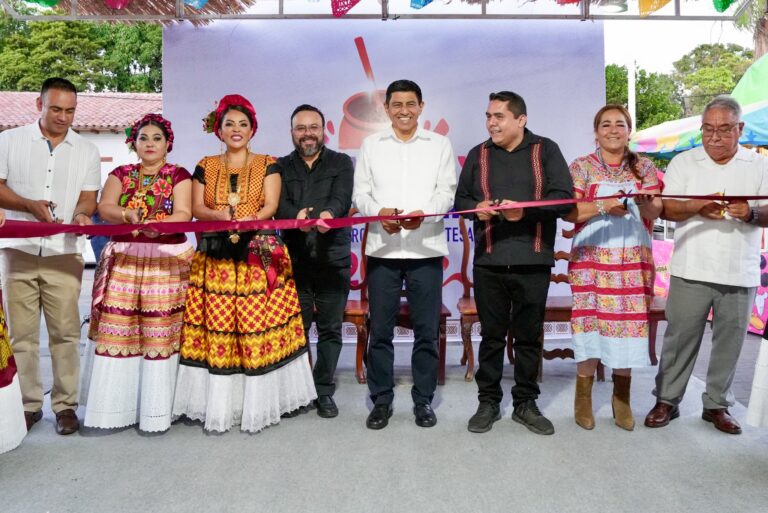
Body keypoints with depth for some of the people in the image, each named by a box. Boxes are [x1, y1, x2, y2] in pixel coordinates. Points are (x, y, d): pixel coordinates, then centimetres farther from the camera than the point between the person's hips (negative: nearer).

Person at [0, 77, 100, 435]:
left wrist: (82, 214, -15)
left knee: (65, 332, -1)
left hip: (64, 253, 0)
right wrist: (31, 205, -13)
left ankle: (65, 403, 9)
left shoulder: (87, 151, 11)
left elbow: (88, 197, 7)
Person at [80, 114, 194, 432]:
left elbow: (184, 213, -8)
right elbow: (104, 207, 2)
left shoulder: (178, 175, 6)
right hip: (123, 260, 3)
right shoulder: (121, 174, 15)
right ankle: (113, 408, 11)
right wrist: (127, 214, -19)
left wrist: (159, 224, -27)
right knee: (115, 332, 0)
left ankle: (156, 412, 5)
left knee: (160, 335, -4)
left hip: (167, 261, -3)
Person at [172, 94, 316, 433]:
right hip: (215, 259, 2)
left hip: (258, 257, -1)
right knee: (215, 330, -1)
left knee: (258, 329, -4)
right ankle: (217, 408, 9)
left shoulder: (267, 165, 10)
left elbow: (271, 206, -2)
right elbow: (196, 208, 5)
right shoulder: (205, 166, 15)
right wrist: (221, 216, -17)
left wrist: (247, 221, -22)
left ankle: (257, 406, 6)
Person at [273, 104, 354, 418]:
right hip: (294, 260, 1)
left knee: (330, 329, 6)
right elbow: (279, 204, -5)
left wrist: (328, 213, -32)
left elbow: (342, 199, -8)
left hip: (333, 260, 0)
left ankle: (324, 391, 20)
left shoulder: (341, 163, 10)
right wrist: (297, 216, -28)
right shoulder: (281, 167, 12)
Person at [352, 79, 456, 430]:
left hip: (426, 249, 0)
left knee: (426, 329, 5)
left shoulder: (440, 145, 11)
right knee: (380, 329, 5)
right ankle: (381, 400, 19)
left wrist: (423, 214, -19)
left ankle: (423, 400, 19)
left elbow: (447, 192, 1)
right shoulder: (371, 145, 13)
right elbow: (360, 193, 6)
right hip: (382, 249, 1)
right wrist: (379, 211, -15)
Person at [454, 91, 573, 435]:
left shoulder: (546, 150, 5)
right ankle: (488, 402, 21)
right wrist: (476, 208, -8)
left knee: (529, 336, 8)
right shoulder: (478, 155, 12)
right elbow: (460, 200, 15)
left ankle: (525, 403, 23)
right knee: (492, 335, 8)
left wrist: (525, 210, -18)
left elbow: (564, 198, -4)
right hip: (489, 261, 2)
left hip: (533, 261, -1)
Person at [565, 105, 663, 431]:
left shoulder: (644, 168, 10)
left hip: (633, 260, 2)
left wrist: (646, 203, -22)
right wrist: (602, 205, -21)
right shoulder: (581, 167, 3)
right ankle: (583, 398, 11)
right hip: (591, 258, -2)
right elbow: (567, 211, -6)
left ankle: (622, 400, 17)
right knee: (590, 324, -4)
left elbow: (655, 213, 0)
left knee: (629, 324, 2)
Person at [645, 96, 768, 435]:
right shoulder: (683, 163, 6)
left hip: (740, 274, 2)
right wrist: (699, 207, -20)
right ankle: (666, 400, 15)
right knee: (680, 337, 3)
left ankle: (717, 404, 24)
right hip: (691, 270, -1)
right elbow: (665, 209, -2)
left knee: (729, 341, 9)